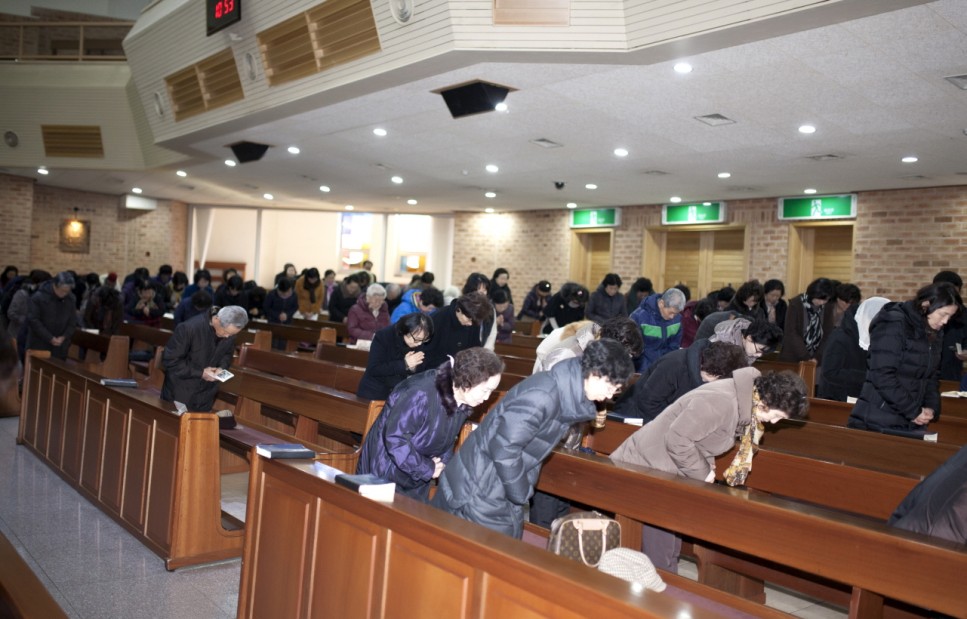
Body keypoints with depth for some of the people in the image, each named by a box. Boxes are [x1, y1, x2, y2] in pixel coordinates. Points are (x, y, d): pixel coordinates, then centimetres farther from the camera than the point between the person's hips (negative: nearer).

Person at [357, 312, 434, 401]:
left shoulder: (423, 344, -7)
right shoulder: (383, 336, -17)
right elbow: (373, 369, -22)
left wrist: (413, 368, -23)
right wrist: (404, 364, -28)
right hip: (375, 392, -2)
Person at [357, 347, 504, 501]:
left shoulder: (463, 403, -5)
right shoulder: (422, 394, -31)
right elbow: (395, 438, -30)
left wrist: (442, 462, -8)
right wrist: (427, 468, -20)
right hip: (386, 473, -7)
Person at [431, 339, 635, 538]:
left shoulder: (569, 395, 3)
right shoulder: (544, 396, -28)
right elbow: (504, 448, -29)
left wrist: (522, 491, 9)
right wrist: (520, 493, -15)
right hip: (480, 490, -9)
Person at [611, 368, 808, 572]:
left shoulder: (744, 405, 2)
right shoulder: (722, 402, -28)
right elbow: (677, 439, -28)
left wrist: (708, 467, 1)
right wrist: (702, 473, -16)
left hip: (669, 470, 9)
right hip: (646, 466, -9)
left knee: (671, 548, 15)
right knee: (659, 557, -6)